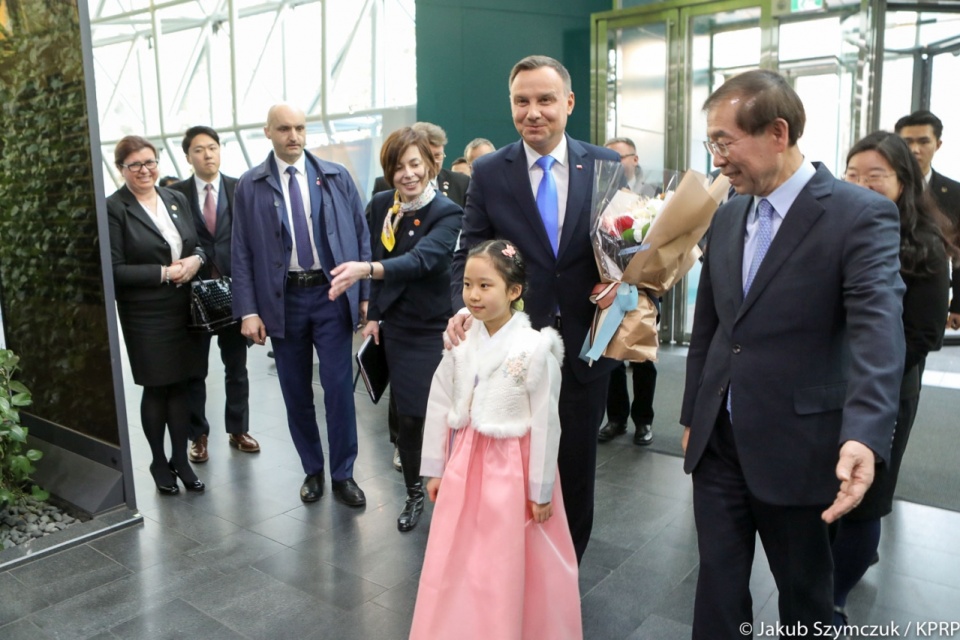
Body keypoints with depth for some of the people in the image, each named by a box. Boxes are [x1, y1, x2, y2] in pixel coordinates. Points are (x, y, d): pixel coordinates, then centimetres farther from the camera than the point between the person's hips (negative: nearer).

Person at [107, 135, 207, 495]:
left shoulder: (177, 200, 8)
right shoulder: (113, 209, -9)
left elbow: (198, 244, 15)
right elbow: (115, 270, -12)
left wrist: (196, 259, -6)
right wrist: (165, 273, -18)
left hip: (183, 308, 4)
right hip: (145, 314, -4)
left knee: (180, 385, 9)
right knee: (155, 389, 7)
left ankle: (181, 460, 22)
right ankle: (159, 463, 25)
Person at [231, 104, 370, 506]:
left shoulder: (337, 177, 3)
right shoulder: (250, 186, 2)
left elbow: (360, 235, 4)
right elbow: (241, 252, 1)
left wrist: (365, 292, 0)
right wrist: (248, 310, -6)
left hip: (331, 295, 0)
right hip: (282, 299, 1)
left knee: (339, 386, -1)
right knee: (296, 392, 10)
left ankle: (343, 475, 14)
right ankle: (312, 470, 28)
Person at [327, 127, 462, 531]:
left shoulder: (447, 213, -14)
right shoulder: (382, 205, 2)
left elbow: (421, 259, -30)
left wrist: (366, 269, -44)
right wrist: (373, 314, 10)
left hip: (435, 329, -4)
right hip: (397, 327, 4)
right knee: (406, 416, 8)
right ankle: (414, 493, 28)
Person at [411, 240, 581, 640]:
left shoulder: (535, 348, -17)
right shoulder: (461, 342, -3)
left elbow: (545, 423, -12)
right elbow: (439, 407, 4)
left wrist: (541, 489, -7)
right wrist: (435, 469, 8)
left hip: (511, 467, -5)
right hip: (463, 464, 5)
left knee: (508, 568, 10)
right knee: (456, 565, 17)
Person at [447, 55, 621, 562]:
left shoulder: (606, 166, 0)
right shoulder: (489, 173, -1)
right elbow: (468, 253, 0)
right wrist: (464, 307, -18)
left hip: (585, 344, 1)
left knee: (577, 463, 17)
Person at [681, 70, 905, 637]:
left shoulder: (862, 214, -12)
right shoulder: (728, 216, 7)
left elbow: (878, 328, -26)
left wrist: (864, 436, -41)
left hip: (795, 447, -4)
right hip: (718, 441, 5)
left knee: (805, 589, 18)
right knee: (718, 582, 15)